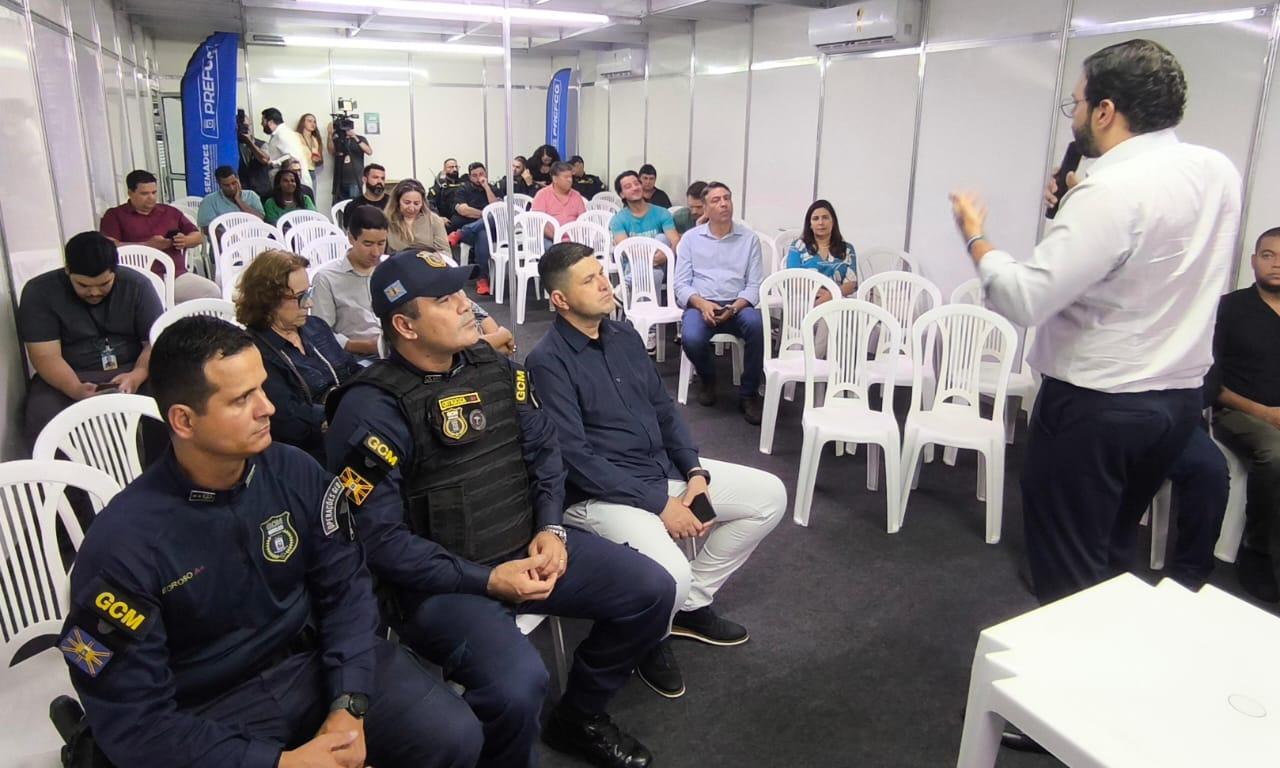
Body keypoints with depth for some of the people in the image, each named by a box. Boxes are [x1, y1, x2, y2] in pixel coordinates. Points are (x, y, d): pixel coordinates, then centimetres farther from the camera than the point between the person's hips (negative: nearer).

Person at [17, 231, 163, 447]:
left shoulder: (137, 284, -3)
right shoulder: (39, 292, -6)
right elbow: (46, 356, -12)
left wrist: (136, 376, -29)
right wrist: (76, 390, -32)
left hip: (133, 370, 1)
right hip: (68, 377, 0)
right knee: (44, 426, -31)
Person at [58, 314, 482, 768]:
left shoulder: (297, 474, -8)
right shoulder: (122, 545, -18)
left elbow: (345, 588, 0)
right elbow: (134, 724, -15)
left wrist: (349, 706, -13)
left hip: (315, 661, 4)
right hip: (210, 713, -3)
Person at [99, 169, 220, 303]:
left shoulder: (170, 212, 23)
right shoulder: (115, 215, 11)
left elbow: (198, 236, 23)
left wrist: (185, 241, -1)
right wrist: (148, 245, -12)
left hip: (177, 275, 4)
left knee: (213, 292, -23)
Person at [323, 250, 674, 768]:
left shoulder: (494, 367, 6)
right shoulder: (371, 409, -15)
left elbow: (543, 450, 11)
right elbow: (377, 538, -18)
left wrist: (550, 529, -6)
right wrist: (485, 579, -20)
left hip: (528, 546, 7)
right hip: (442, 582, -6)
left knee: (651, 591, -1)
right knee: (516, 683, -33)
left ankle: (580, 716, 23)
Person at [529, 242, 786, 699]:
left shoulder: (624, 335, 8)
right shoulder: (548, 361, -15)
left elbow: (663, 409, 13)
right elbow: (576, 458, -20)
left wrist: (696, 472, -3)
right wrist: (659, 504, -20)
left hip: (665, 469, 8)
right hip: (601, 493, -8)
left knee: (769, 494, 5)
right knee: (671, 577, -32)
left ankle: (691, 605, 16)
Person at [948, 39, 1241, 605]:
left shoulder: (1110, 191, -22)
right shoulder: (1219, 171, 4)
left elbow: (1025, 299, -26)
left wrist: (975, 238, -11)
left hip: (1094, 407, -8)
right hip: (1179, 397, 9)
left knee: (1066, 575, 6)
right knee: (1110, 558, 23)